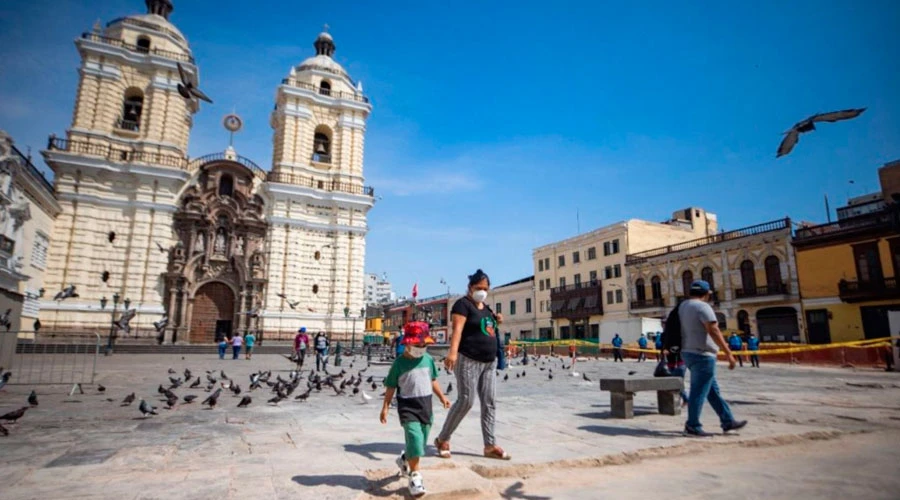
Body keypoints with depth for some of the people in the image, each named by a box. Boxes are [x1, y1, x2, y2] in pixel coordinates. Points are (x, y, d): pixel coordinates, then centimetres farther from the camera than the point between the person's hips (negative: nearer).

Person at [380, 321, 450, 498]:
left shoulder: (428, 359, 3)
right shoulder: (399, 362, -9)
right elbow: (391, 387, -4)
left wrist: (442, 397, 18)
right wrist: (385, 407, -6)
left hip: (425, 404, 5)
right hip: (407, 405, -5)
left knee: (421, 441, 13)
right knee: (415, 438, -16)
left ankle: (404, 459, 42)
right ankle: (415, 475, -1)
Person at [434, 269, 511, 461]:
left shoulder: (485, 307, 16)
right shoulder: (463, 304, -8)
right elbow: (457, 329, -22)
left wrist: (496, 321, 8)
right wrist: (453, 352, -37)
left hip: (489, 362, 8)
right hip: (468, 360, -8)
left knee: (489, 403, 7)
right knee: (465, 401, -9)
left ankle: (490, 445, 13)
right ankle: (442, 439, 7)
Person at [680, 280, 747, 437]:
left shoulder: (683, 306, 12)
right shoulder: (702, 306, -15)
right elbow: (713, 331, -22)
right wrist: (728, 353, -22)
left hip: (688, 353, 9)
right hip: (702, 355, -9)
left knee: (713, 390, 17)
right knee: (699, 392, -2)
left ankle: (728, 421, 25)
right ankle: (692, 426, 5)